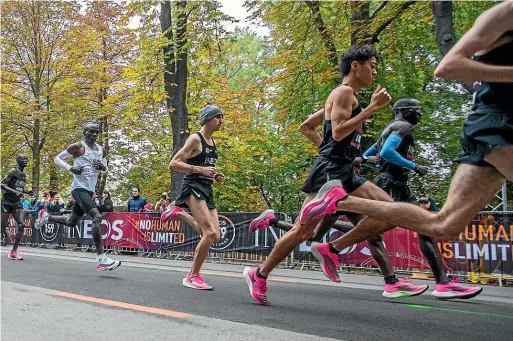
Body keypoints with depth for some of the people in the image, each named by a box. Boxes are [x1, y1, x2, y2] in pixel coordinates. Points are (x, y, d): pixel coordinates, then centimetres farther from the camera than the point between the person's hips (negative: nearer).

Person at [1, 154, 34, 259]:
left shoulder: (24, 176, 13)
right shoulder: (13, 171, -10)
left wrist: (27, 192, 8)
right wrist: (14, 191, -26)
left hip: (17, 202, 6)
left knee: (21, 225, -9)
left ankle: (13, 251, -3)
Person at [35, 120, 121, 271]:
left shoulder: (101, 150, 12)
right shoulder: (77, 147, -6)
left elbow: (105, 168, 21)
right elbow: (57, 159, 1)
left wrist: (102, 166, -3)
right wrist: (71, 168, -15)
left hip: (89, 190, 8)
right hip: (79, 188, -8)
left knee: (71, 222, 19)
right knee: (97, 217, -24)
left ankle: (47, 217, 45)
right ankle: (101, 259, -25)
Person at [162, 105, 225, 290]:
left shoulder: (213, 142, 17)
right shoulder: (195, 139, -8)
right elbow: (173, 164, -13)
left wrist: (215, 175, 11)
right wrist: (200, 169, -21)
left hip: (207, 190, 8)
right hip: (193, 187, -8)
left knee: (215, 236, 2)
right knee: (210, 233, -19)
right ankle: (193, 276, -6)